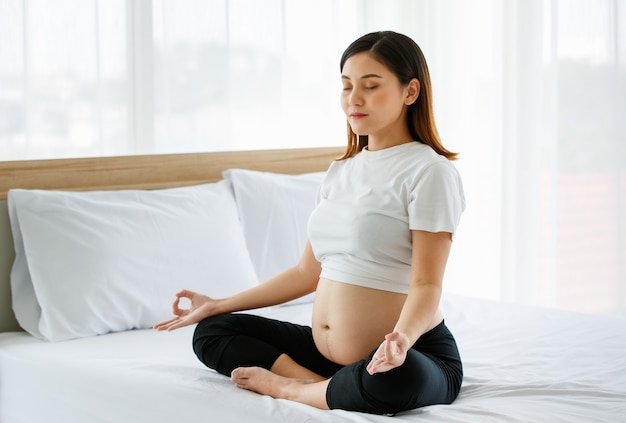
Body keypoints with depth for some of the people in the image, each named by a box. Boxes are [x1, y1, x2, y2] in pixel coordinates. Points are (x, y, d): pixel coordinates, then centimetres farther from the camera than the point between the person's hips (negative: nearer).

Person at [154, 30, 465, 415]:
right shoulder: (341, 171, 13)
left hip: (413, 356, -8)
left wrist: (403, 337, -40)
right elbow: (308, 271, 18)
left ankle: (286, 387, -12)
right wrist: (219, 305, 19)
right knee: (211, 332, 7)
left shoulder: (429, 171, -11)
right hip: (326, 350, 8)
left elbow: (427, 285, -18)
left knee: (391, 381, -42)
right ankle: (329, 387, -13)